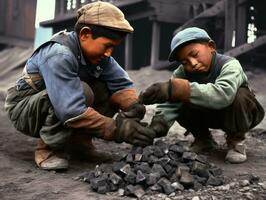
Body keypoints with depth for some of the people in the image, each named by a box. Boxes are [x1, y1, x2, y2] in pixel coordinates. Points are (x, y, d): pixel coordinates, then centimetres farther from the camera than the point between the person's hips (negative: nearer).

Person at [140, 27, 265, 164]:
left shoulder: (230, 65, -32)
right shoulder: (182, 72, -18)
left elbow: (223, 95, -54)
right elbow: (169, 105, -29)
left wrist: (178, 90, -61)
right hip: (208, 114, 4)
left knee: (238, 97, -36)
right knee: (181, 105, -23)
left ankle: (236, 140, -8)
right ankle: (203, 139, 5)